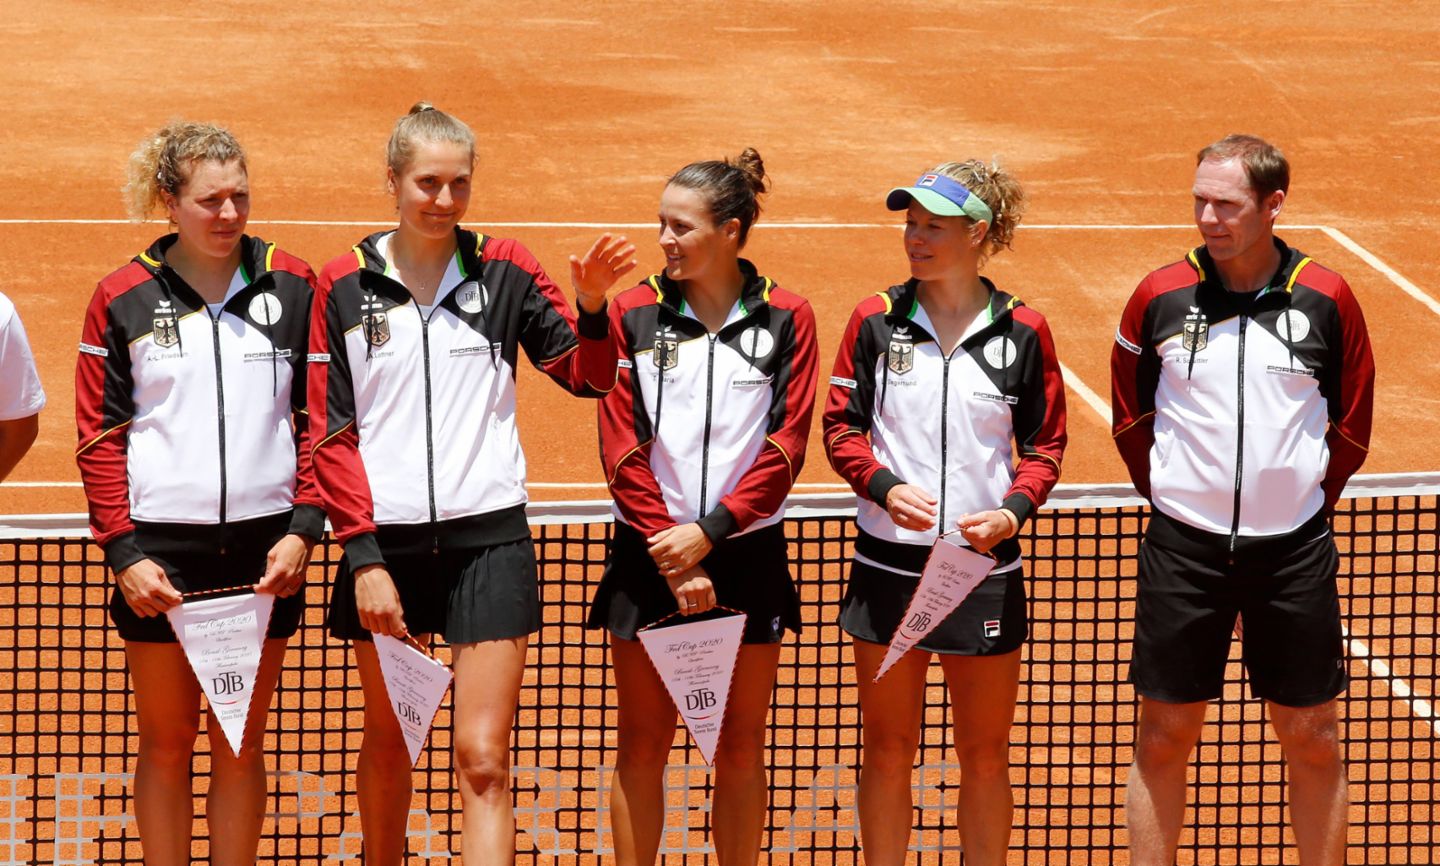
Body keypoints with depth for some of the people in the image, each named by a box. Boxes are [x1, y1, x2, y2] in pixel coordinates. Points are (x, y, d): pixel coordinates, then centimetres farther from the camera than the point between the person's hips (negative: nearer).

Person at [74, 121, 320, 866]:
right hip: (159, 546, -1)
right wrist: (123, 552, -6)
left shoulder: (292, 287, 4)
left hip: (263, 548, 1)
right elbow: (99, 435, 2)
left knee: (240, 742, 7)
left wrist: (303, 528, -3)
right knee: (167, 740, 5)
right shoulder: (124, 298, 0)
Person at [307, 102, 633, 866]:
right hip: (386, 543, 1)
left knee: (482, 759, -7)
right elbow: (330, 433, 1)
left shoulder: (504, 271, 3)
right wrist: (364, 556, -7)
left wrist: (593, 306, -13)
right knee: (387, 743, 15)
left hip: (488, 538, -1)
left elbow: (586, 375, 7)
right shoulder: (345, 286, 1)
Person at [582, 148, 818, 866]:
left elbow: (785, 446, -5)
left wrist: (710, 531, -15)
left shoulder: (785, 320, -1)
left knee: (739, 748, 7)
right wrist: (671, 555, -11)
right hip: (649, 557, 0)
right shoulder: (634, 314, -1)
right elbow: (622, 447, -4)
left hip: (746, 554, 0)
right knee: (643, 747, 3)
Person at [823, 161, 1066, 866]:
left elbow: (1044, 444, 5)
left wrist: (1013, 511, -14)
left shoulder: (1022, 332, -2)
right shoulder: (876, 320, 0)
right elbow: (842, 427, 3)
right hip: (888, 562, 0)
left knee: (985, 754, 7)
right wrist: (886, 488, -15)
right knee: (887, 748, 7)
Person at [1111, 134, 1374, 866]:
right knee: (1165, 735, 5)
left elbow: (1351, 427, 7)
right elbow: (1130, 417, 10)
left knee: (1312, 738, 5)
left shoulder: (1326, 301, -3)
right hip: (1183, 550, 0)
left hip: (1294, 551, 0)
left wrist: (1306, 501, 5)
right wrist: (1173, 498, 7)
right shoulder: (1161, 297, -2)